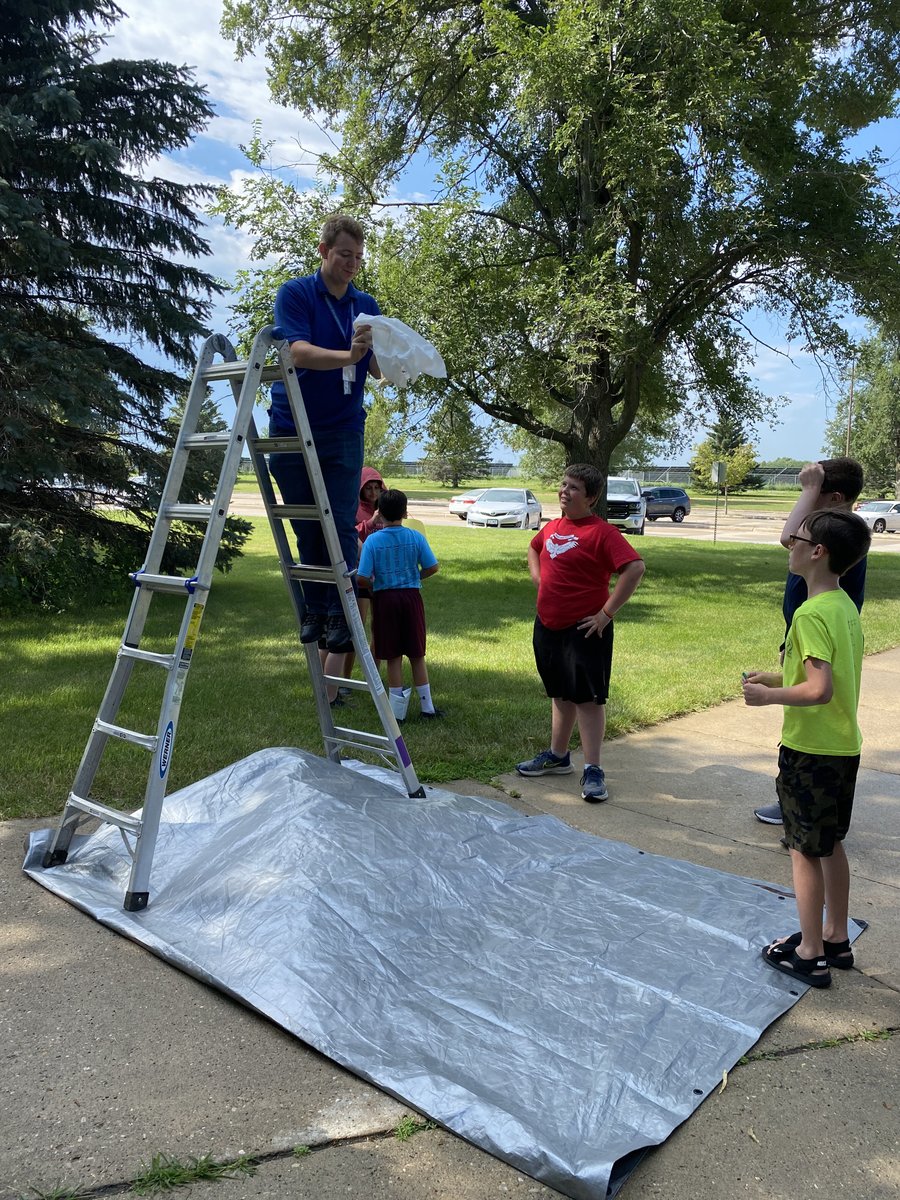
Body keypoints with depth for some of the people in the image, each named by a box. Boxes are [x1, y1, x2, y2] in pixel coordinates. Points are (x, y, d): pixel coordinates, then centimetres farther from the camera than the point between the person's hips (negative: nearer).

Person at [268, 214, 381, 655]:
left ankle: (340, 615, 3)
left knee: (341, 527, -4)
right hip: (292, 428, -2)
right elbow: (299, 353, -20)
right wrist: (347, 356, -37)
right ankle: (313, 610, 19)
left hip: (343, 431, 2)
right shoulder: (294, 294, -5)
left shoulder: (367, 305, 7)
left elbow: (376, 370, 3)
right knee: (306, 529, 6)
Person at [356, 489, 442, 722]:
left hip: (385, 598, -1)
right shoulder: (416, 537, -5)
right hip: (411, 597, 1)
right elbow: (433, 567, -2)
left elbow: (362, 578, -14)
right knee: (417, 654, 12)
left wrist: (374, 585, 7)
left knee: (394, 657, 6)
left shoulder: (373, 540, -9)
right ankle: (427, 707, 19)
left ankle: (397, 710, 11)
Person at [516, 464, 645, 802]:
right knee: (560, 694, 19)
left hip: (584, 631, -8)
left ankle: (593, 771, 4)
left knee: (588, 697, -3)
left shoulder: (601, 532, -15)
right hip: (547, 626, 8)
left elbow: (635, 567, -25)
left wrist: (607, 612, -22)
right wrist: (538, 578, 12)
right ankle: (557, 756, 33)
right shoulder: (552, 527, 9)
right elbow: (534, 549, 31)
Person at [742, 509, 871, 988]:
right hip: (844, 747, 9)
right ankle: (836, 939, 33)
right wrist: (778, 678, 13)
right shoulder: (845, 606, 7)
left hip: (810, 750, -9)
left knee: (805, 851, 4)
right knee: (831, 845, 20)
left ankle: (809, 954, 16)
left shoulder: (811, 614, -22)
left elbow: (819, 690, -28)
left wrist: (768, 695, -15)